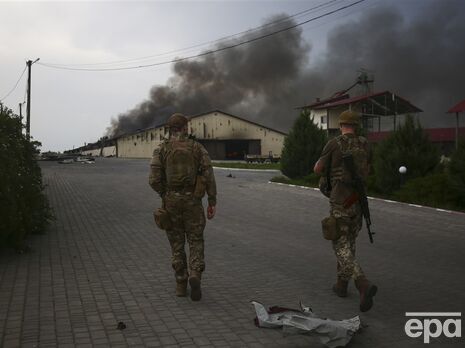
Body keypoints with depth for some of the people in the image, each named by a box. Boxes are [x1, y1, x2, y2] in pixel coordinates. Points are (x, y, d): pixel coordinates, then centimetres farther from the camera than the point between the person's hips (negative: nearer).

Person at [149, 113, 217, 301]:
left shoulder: (161, 150, -2)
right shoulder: (197, 147, -1)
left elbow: (154, 180, -9)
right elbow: (209, 176, -6)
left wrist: (165, 194, 10)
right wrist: (212, 202, -1)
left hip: (171, 202, 1)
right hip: (193, 201, 0)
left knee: (177, 244, 13)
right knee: (196, 242, 9)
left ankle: (181, 284, 16)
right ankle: (195, 276, -14)